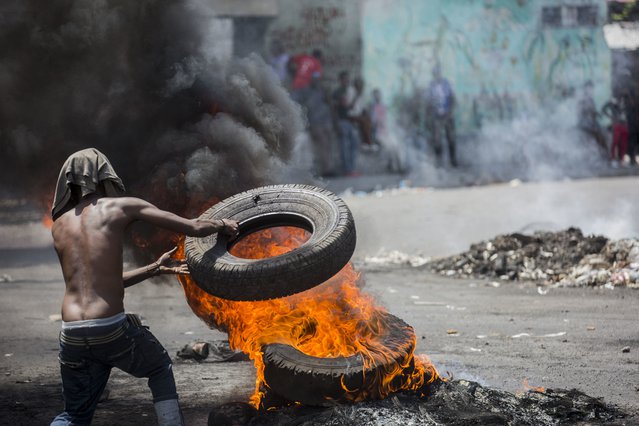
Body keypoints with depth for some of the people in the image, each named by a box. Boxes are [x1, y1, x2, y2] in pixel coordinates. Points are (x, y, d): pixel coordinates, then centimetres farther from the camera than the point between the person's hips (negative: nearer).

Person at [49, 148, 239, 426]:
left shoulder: (59, 226, 17)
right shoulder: (122, 206, 4)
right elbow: (194, 228, 3)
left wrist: (155, 269, 31)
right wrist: (222, 224, 25)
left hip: (72, 336, 3)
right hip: (112, 329, -3)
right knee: (161, 369, 28)